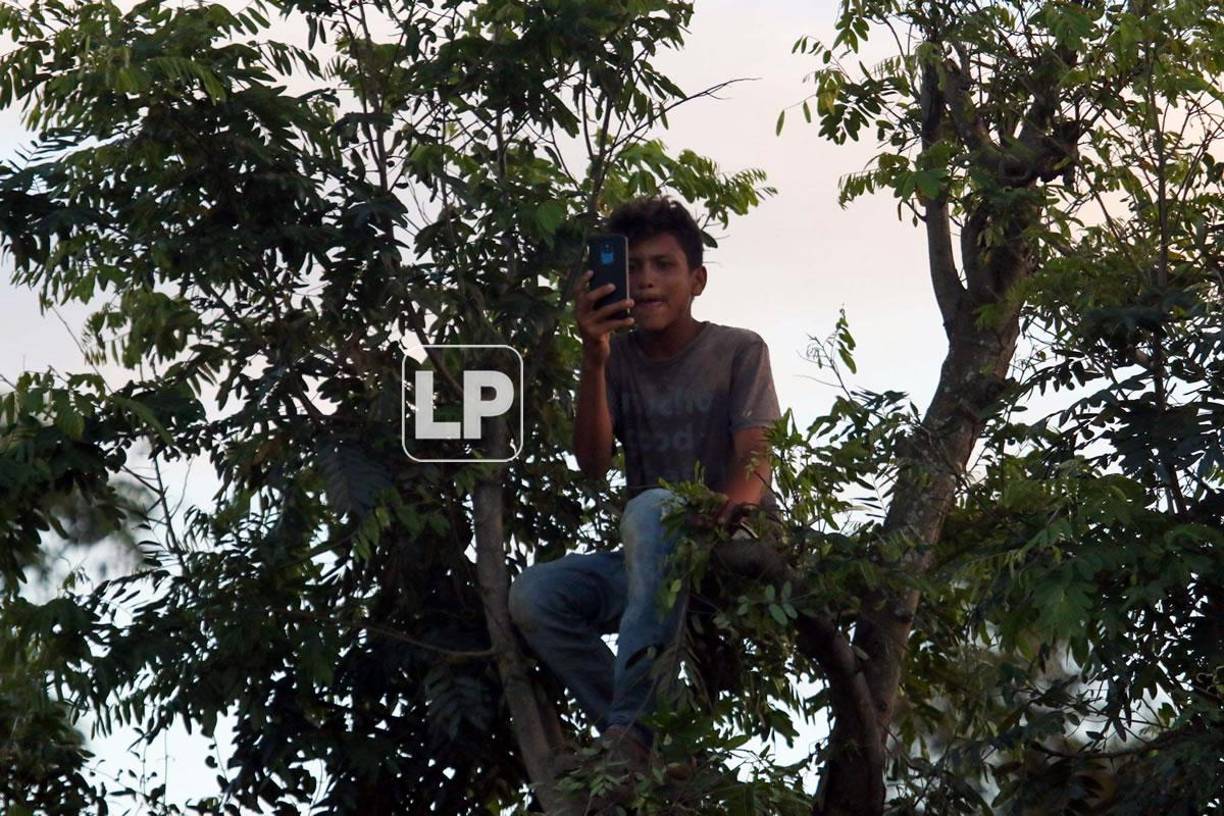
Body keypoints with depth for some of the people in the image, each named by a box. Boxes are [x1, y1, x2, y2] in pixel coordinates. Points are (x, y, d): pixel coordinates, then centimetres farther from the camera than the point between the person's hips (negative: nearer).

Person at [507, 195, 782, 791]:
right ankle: (644, 744, -21)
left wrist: (733, 499, -38)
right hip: (649, 561, 5)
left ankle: (632, 725, -43)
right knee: (533, 594, -23)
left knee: (649, 510, -38)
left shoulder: (738, 352, 0)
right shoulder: (619, 358, 8)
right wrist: (594, 357, -19)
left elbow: (754, 464, -13)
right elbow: (593, 463, -6)